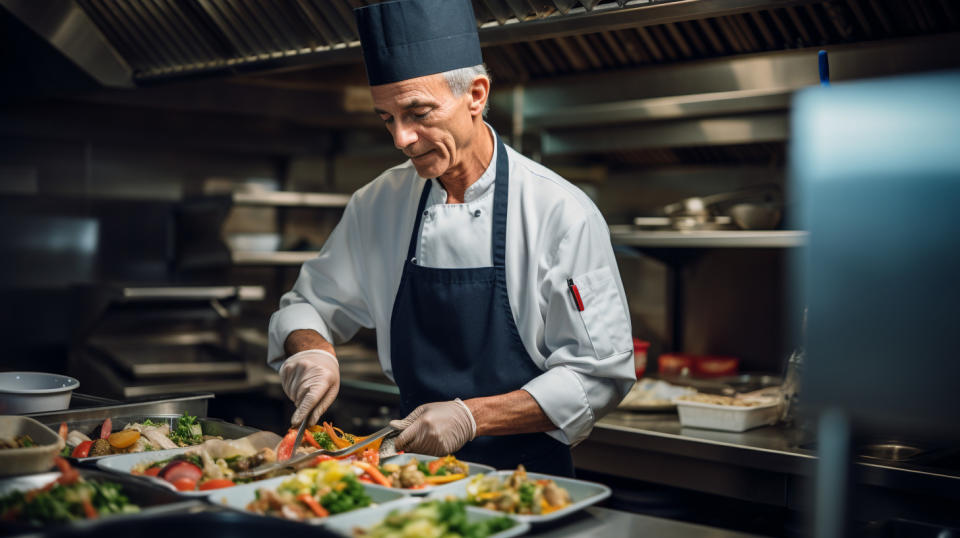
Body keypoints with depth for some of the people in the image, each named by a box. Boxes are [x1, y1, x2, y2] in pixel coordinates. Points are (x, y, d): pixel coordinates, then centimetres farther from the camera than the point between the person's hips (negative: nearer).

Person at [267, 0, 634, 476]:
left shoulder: (560, 212, -9)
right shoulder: (377, 204, 4)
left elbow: (600, 373, -9)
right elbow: (307, 306, 16)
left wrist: (472, 416, -18)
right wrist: (312, 350, -7)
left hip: (526, 476, -3)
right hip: (418, 472, 4)